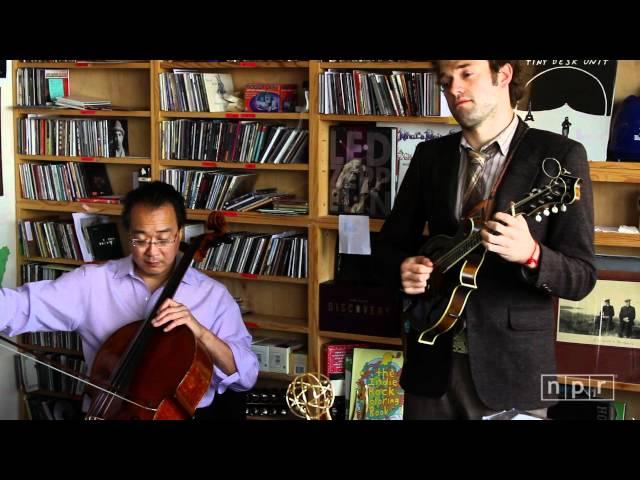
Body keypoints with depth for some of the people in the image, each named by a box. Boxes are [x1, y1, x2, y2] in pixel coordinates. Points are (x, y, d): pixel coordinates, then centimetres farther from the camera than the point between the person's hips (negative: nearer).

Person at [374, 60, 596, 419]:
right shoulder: (430, 155, 7)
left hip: (511, 366, -3)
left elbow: (582, 277, -10)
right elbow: (390, 244, 13)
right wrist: (403, 268, -9)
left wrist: (530, 254, -29)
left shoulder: (560, 156, -6)